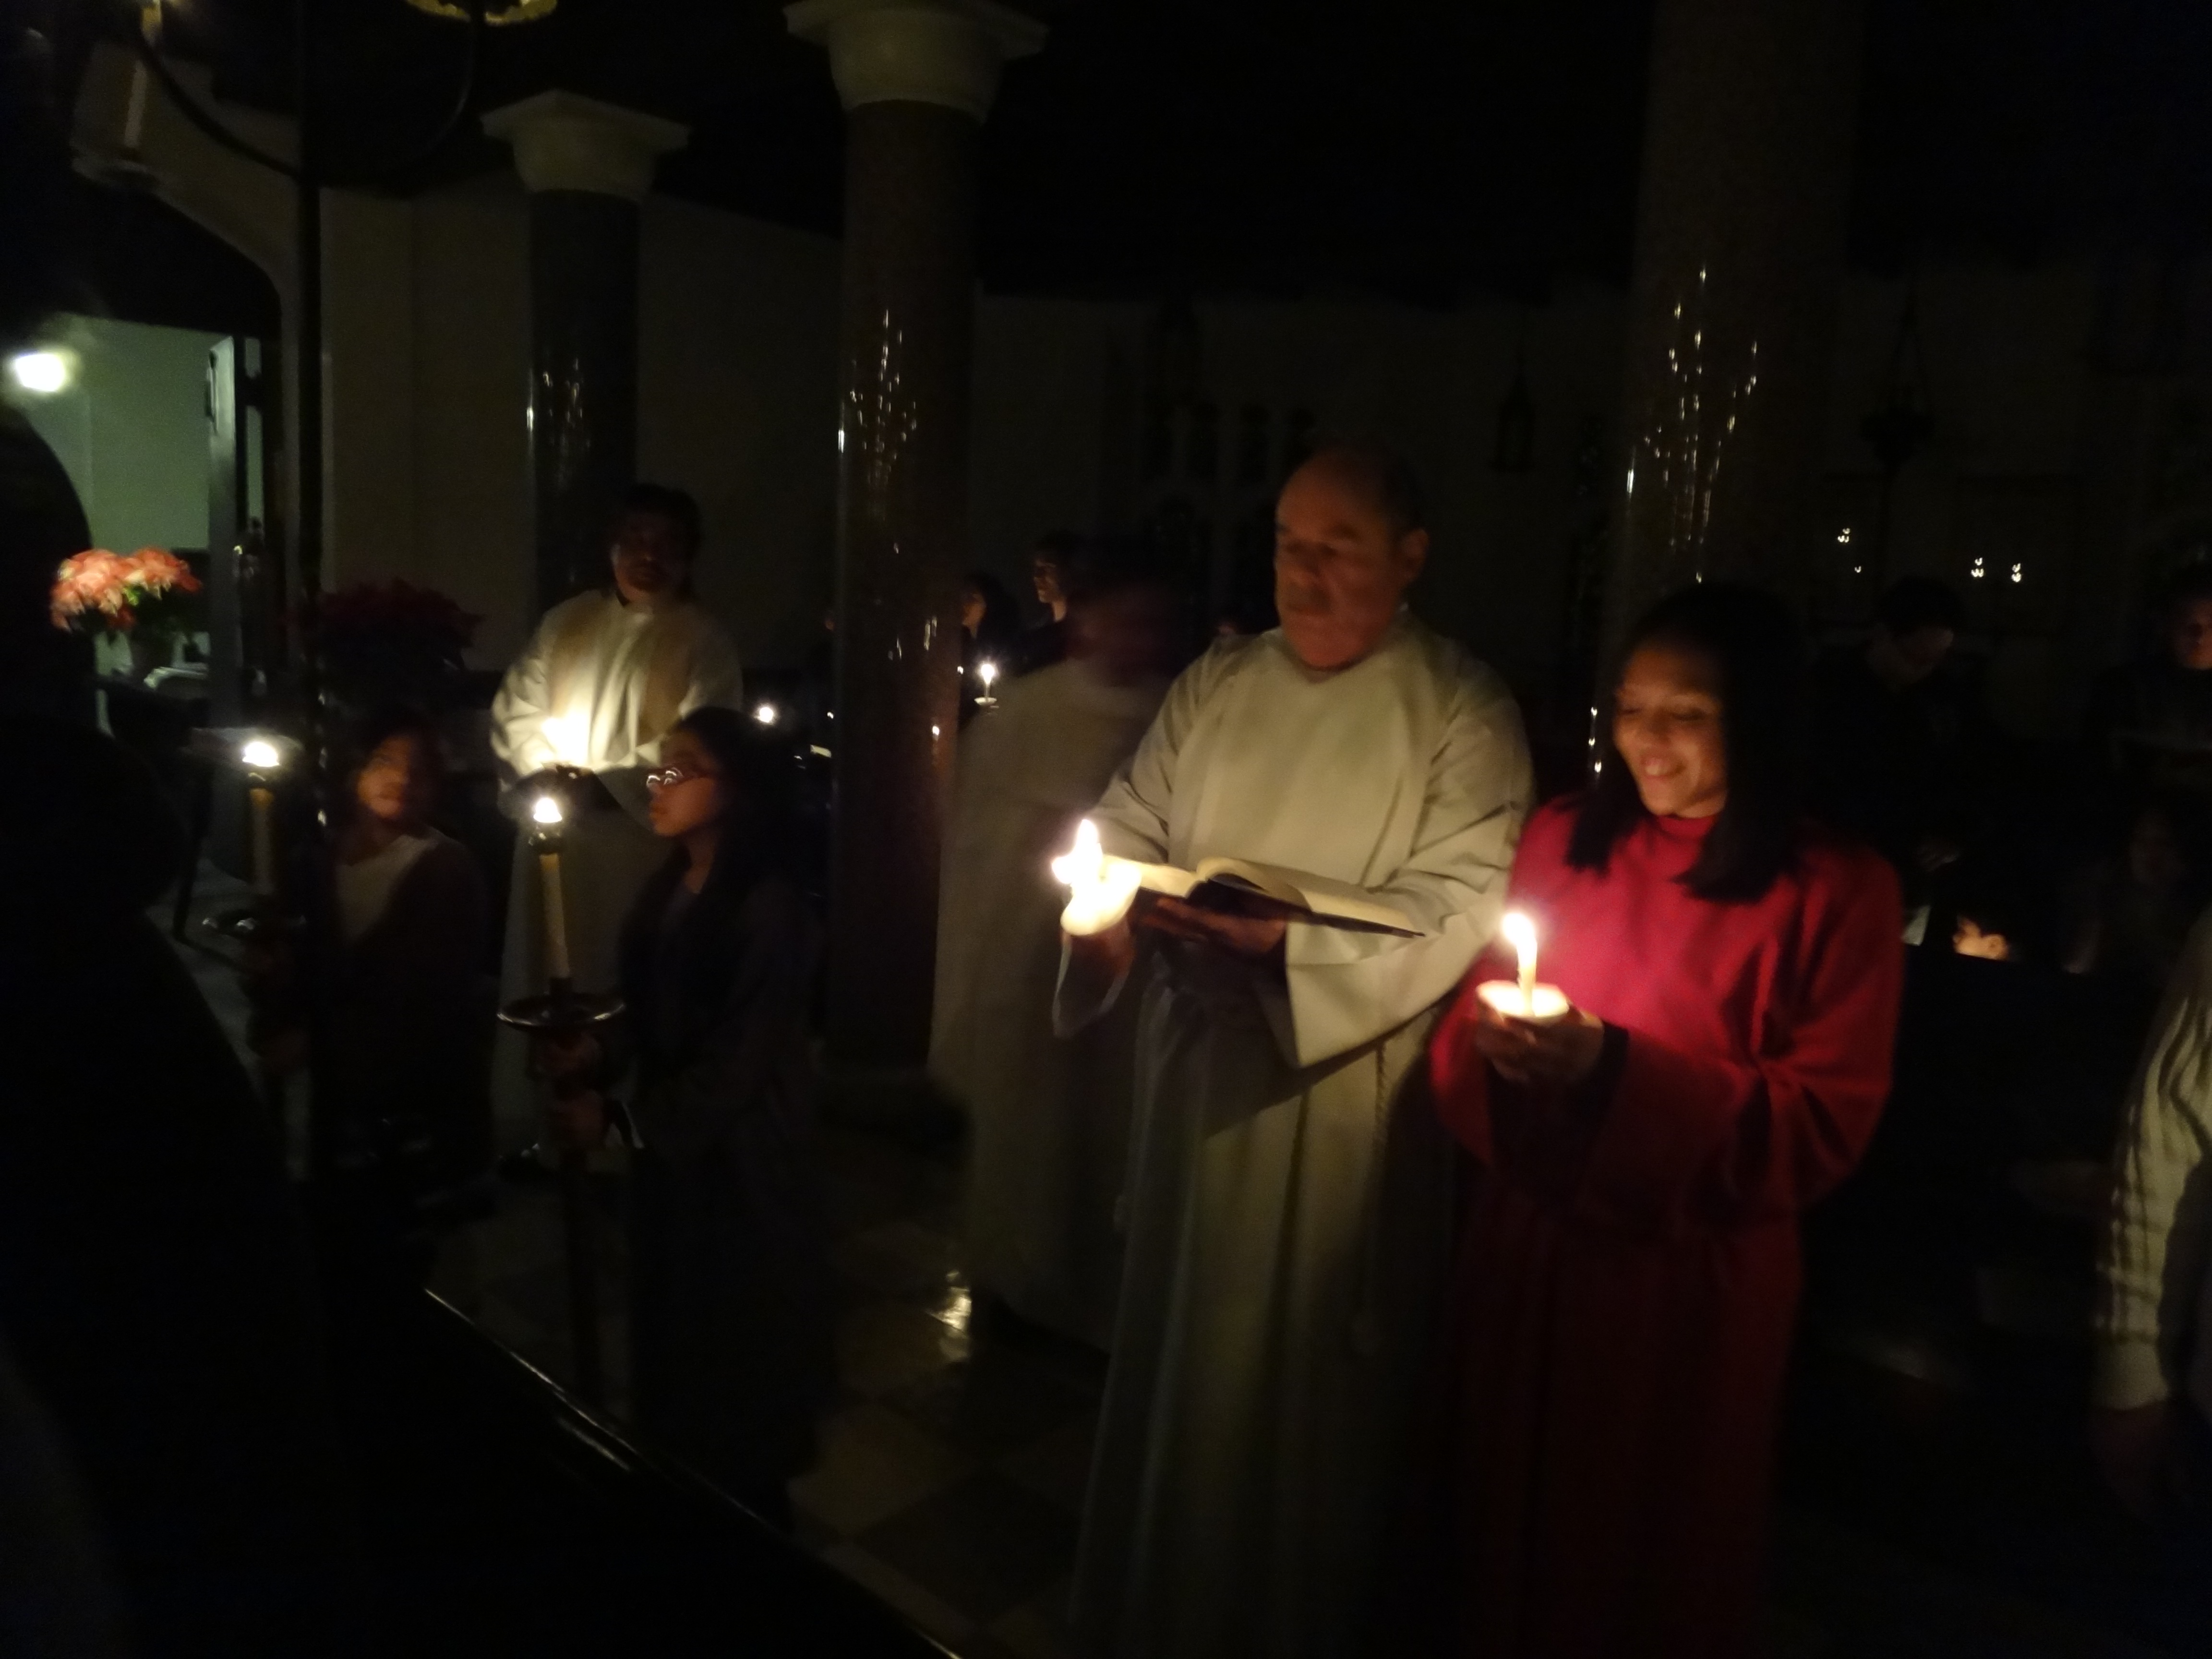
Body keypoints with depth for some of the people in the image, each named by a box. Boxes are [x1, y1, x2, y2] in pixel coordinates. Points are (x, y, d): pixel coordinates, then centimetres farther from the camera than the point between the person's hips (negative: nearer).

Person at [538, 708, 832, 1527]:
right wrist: (600, 1057, -8)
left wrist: (619, 1119, -16)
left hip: (739, 1164, -7)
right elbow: (657, 1022, 10)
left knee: (736, 1349, 10)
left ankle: (748, 1511, 32)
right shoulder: (665, 889, 2)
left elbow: (738, 1066, -20)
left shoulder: (769, 912, -22)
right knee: (673, 1333, 19)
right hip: (669, 1151, 7)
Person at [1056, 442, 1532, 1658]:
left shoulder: (1462, 710, -7)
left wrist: (1284, 940, -29)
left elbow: (1458, 904, -16)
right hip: (1197, 1069, 5)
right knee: (1178, 1343, 18)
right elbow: (1128, 821, 6)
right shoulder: (1215, 684, 7)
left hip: (1344, 1097, -4)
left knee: (1312, 1371, 10)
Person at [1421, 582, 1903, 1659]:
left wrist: (1619, 1072, -24)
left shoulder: (1837, 890, -12)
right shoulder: (1563, 835, 1)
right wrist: (1496, 1047, -15)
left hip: (1690, 1276, -4)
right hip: (1524, 1243, 4)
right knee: (1505, 1515, 22)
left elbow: (1825, 1127, -13)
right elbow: (1477, 1014, 9)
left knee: (1649, 1553, 18)